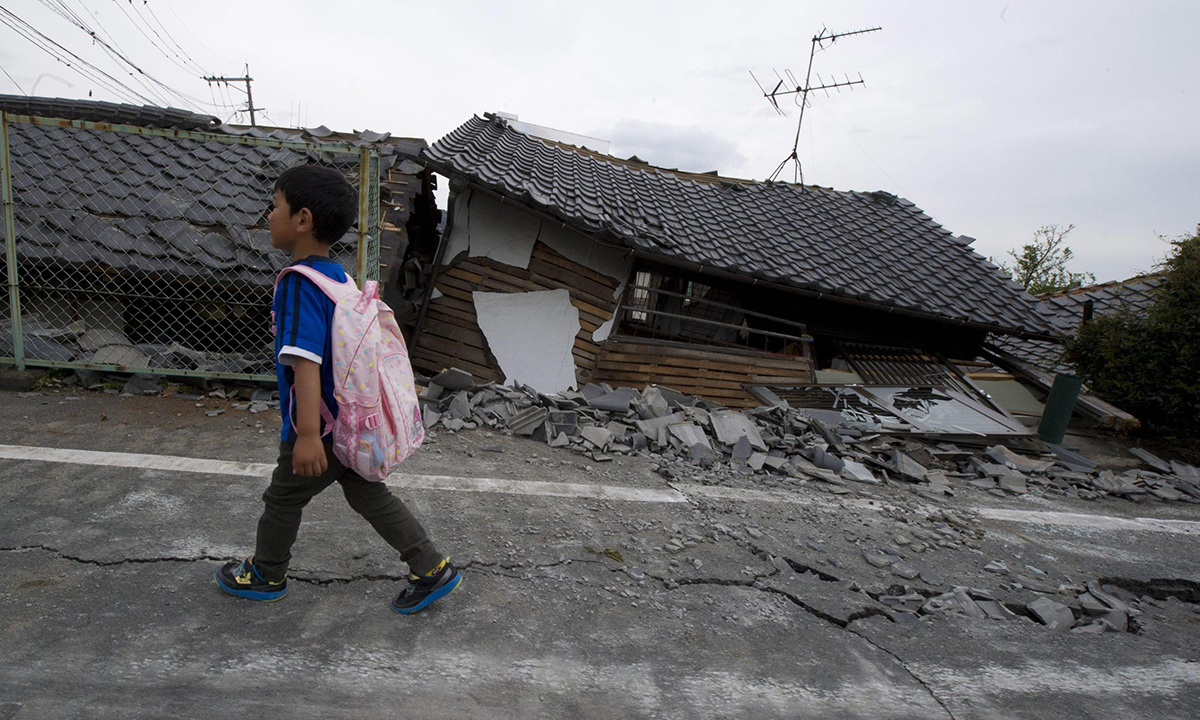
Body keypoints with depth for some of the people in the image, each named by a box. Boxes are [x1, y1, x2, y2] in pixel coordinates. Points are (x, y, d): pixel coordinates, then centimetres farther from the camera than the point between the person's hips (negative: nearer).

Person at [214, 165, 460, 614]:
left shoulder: (298, 282, -21)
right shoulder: (338, 275, 6)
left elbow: (305, 360, -30)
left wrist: (309, 434, -34)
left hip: (324, 427, -8)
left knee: (283, 497, 17)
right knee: (368, 496, 17)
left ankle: (266, 575, 43)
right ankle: (433, 570, 21)